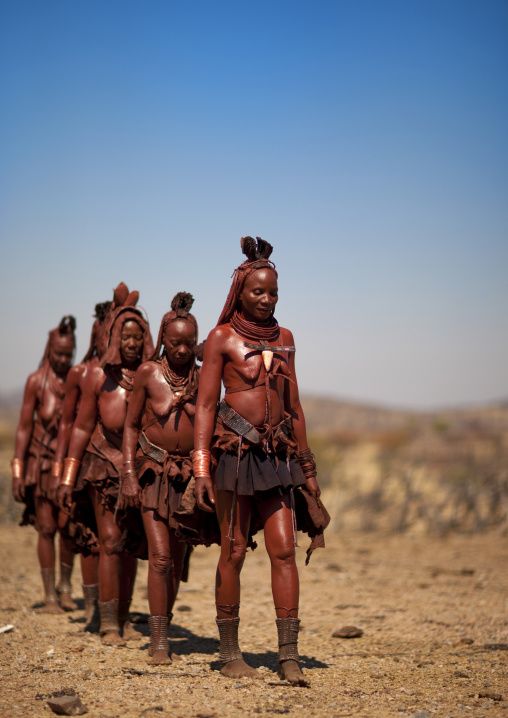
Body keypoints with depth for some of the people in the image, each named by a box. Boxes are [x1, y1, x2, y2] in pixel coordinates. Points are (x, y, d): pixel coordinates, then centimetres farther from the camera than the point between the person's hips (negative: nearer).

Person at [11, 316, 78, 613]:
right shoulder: (37, 381, -5)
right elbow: (24, 427, -2)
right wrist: (18, 470, -5)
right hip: (42, 461, -1)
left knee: (69, 525, 1)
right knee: (47, 527, -1)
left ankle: (66, 587, 20)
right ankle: (50, 595, 7)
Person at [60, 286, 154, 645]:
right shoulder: (100, 375, -1)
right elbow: (82, 426, 3)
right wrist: (68, 477, 1)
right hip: (104, 463, -2)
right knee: (110, 540, -8)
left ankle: (124, 618, 17)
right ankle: (108, 624, -5)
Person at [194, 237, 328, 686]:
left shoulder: (283, 338, 14)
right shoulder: (222, 338, 0)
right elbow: (205, 405, -3)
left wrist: (306, 465, 17)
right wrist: (202, 468, -11)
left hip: (278, 456, 4)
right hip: (235, 453, -4)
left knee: (284, 550, -5)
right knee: (233, 552, 2)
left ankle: (289, 656, -4)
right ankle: (230, 654, 12)